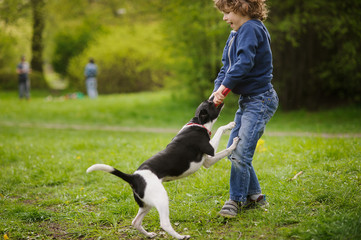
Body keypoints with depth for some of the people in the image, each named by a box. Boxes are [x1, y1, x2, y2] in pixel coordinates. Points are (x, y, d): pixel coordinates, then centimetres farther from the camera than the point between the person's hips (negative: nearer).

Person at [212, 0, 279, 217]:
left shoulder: (251, 29, -15)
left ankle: (236, 200, 2)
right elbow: (227, 66, 12)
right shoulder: (236, 34, 15)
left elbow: (244, 62, -27)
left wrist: (225, 86, -21)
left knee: (241, 153, -11)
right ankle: (254, 195, 22)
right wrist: (217, 91, -4)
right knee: (233, 151, 12)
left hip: (260, 100, -10)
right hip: (247, 100, 11)